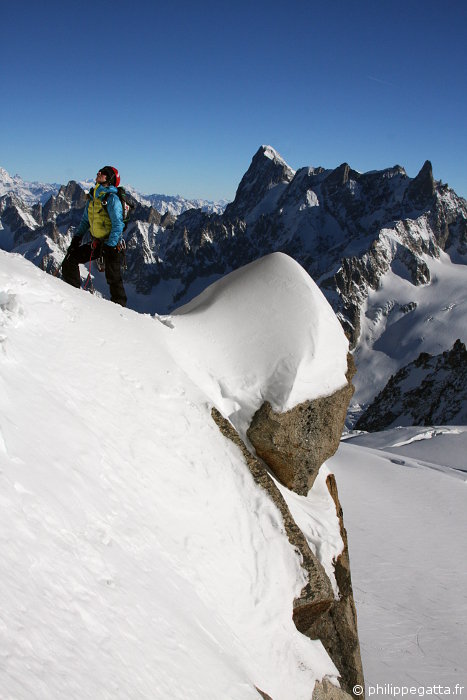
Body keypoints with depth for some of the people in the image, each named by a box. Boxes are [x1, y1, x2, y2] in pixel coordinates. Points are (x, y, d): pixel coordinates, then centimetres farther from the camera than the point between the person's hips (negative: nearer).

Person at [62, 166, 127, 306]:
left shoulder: (112, 198, -15)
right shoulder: (92, 196, 10)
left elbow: (118, 225, -18)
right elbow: (85, 220, 21)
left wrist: (109, 246, -21)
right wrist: (77, 237, 11)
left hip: (111, 244, -8)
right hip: (96, 242, 8)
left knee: (113, 278, -8)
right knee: (70, 260, 3)